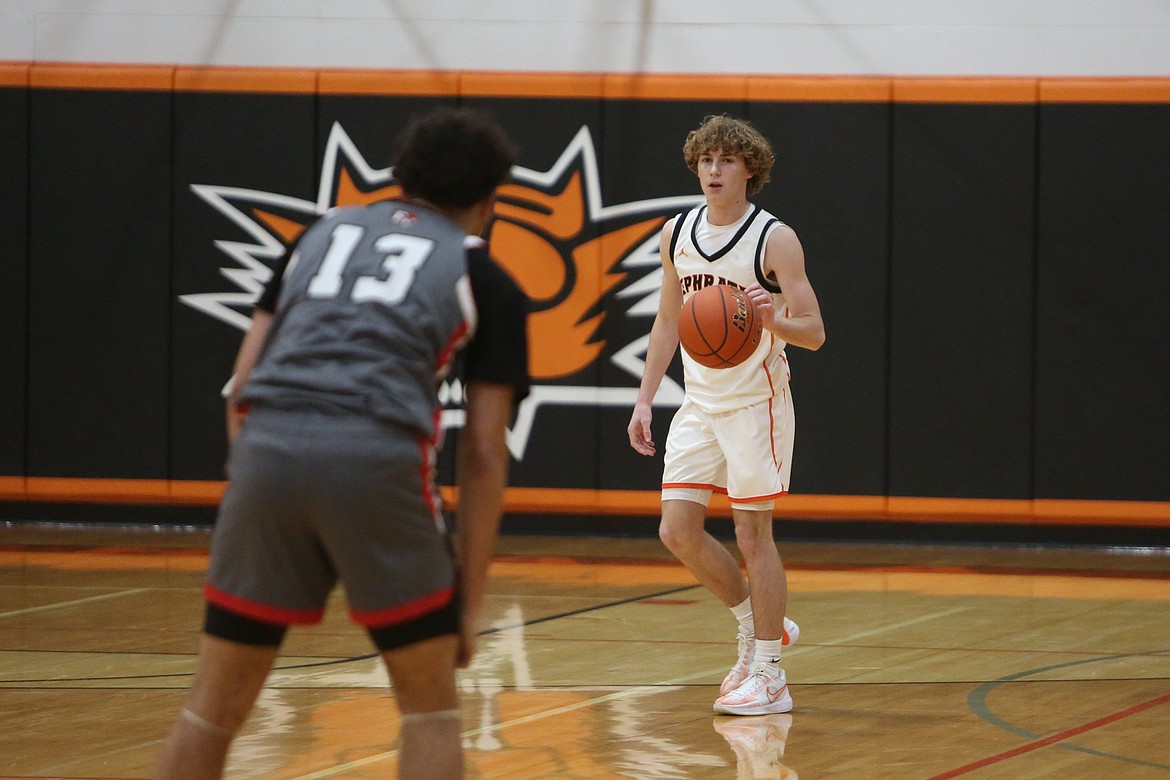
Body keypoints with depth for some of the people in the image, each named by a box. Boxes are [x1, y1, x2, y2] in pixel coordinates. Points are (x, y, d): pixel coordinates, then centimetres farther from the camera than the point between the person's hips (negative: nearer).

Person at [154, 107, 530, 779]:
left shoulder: (325, 232, 27)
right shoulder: (487, 281, 18)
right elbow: (483, 456, 12)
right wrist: (470, 599, 16)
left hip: (267, 447, 3)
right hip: (377, 457, -3)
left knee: (216, 700, 14)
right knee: (431, 707, 12)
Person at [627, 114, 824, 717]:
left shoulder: (774, 240, -11)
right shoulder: (677, 234, 6)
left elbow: (815, 333, -12)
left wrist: (773, 320, -33)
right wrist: (645, 399, 12)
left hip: (755, 403, -6)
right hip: (699, 403, 6)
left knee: (752, 534, -4)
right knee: (678, 531, 1)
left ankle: (767, 677, 3)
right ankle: (757, 627, 23)